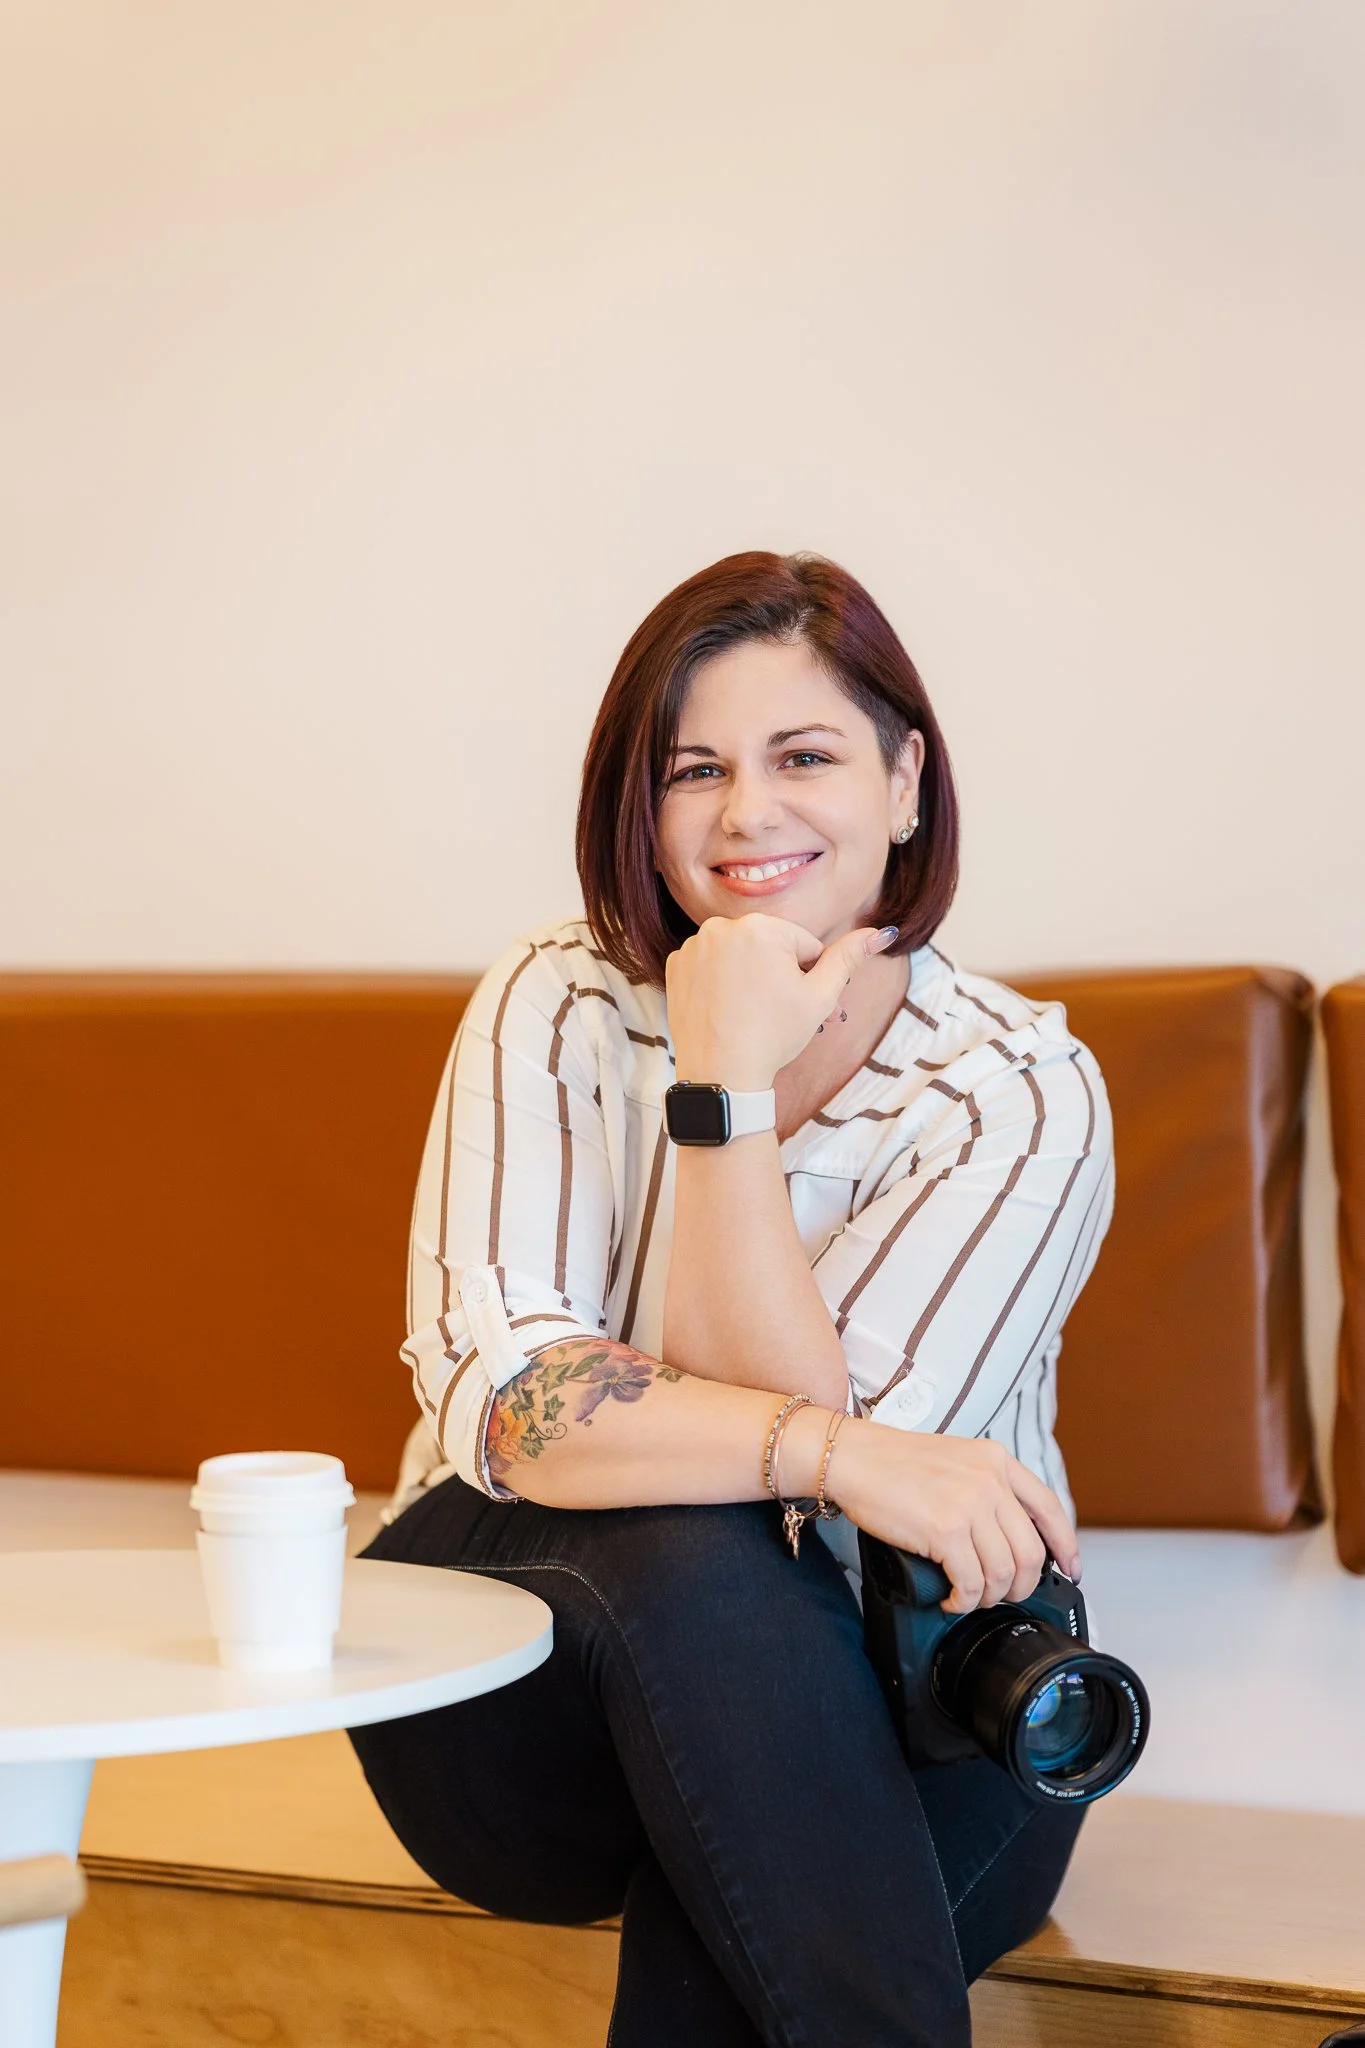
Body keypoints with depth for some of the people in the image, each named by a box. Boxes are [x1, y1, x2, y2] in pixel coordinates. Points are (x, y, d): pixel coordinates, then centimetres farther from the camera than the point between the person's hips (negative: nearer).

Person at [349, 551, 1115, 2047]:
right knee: (690, 1560, -32)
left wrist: (727, 1084, -26)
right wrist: (838, 1454, -33)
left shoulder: (1024, 1093, -10)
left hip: (893, 1742, 0)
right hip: (521, 1705, 1)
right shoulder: (556, 1011, -6)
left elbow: (806, 1430, -21)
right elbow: (495, 1394, -21)